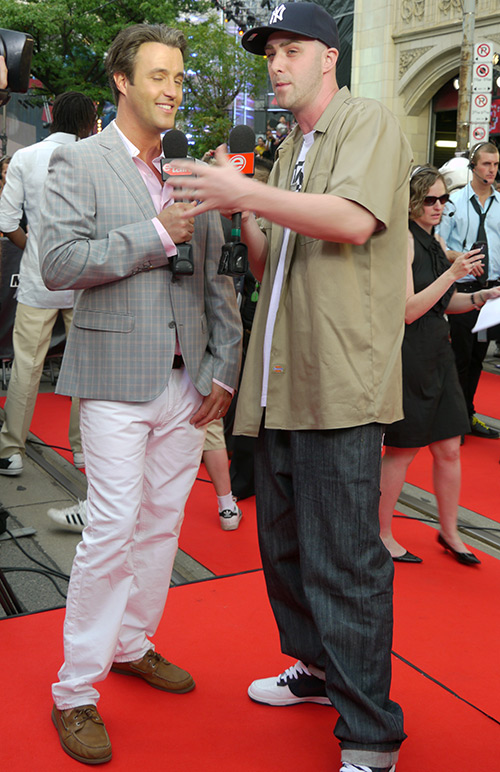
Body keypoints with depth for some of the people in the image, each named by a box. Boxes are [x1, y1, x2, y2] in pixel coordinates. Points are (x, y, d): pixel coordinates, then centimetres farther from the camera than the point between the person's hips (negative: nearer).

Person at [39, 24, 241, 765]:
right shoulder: (78, 163, -1)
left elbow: (217, 276, 11)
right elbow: (59, 261, -13)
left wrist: (224, 367, 3)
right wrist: (156, 234, -16)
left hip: (187, 381, 5)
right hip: (117, 378, -5)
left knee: (163, 523, 12)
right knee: (113, 529, -6)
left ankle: (134, 644, 32)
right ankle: (75, 692, 9)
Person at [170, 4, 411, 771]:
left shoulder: (368, 121, -1)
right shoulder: (290, 151, 22)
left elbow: (354, 219, -20)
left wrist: (247, 193, -19)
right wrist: (239, 213, 4)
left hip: (340, 381, -8)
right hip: (282, 382, 9)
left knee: (343, 562, -5)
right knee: (284, 544, 17)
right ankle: (317, 669, 37)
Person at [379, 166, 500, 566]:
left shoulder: (437, 241, 14)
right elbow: (408, 310, -19)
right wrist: (452, 273, -21)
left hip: (437, 353, 8)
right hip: (406, 355, -8)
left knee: (448, 449, 12)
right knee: (403, 450, 3)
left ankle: (450, 532, 28)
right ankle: (381, 534, 20)